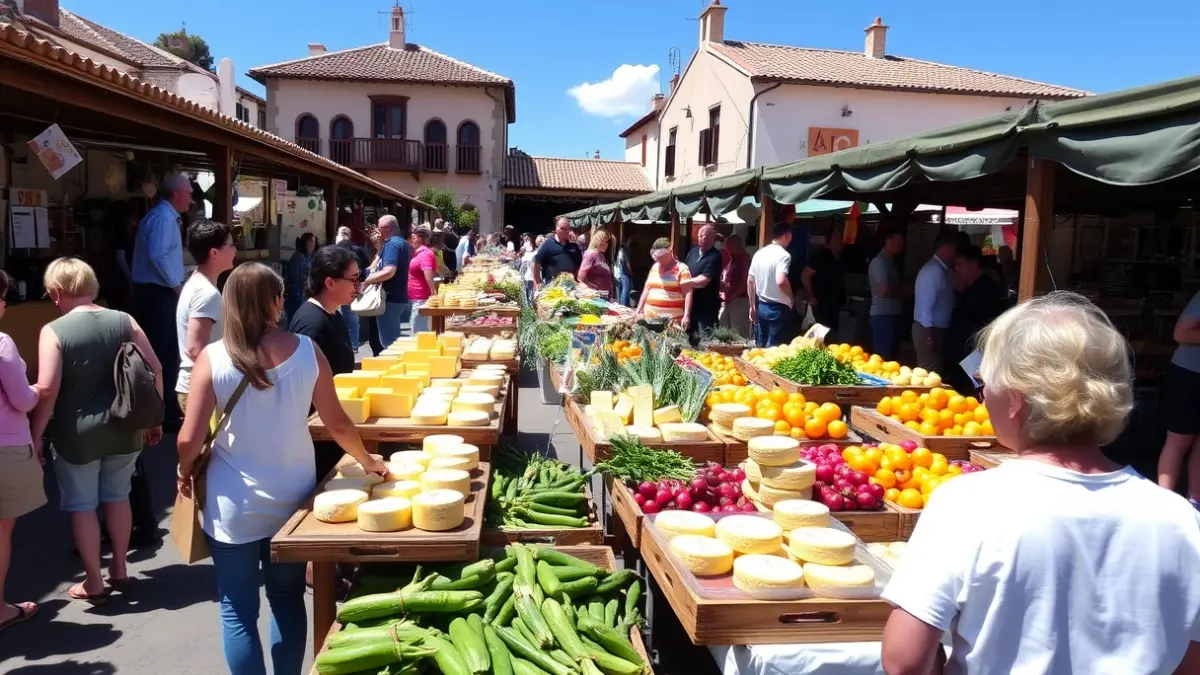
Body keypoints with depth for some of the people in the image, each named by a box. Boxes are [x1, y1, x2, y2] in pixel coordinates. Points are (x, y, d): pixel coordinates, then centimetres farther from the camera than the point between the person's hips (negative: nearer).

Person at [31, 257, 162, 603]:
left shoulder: (53, 331, -12)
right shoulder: (124, 321, -2)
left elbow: (47, 389, -18)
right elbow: (155, 370, -1)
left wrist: (36, 434, -6)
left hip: (77, 433, -4)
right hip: (124, 428, 4)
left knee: (81, 505, 11)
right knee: (117, 497, 19)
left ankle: (93, 582, 21)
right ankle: (119, 570, 31)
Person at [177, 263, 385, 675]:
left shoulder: (212, 359, -13)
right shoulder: (307, 352, -8)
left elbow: (190, 439, -12)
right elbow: (338, 425, -2)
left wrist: (185, 474, 10)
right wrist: (369, 462, 16)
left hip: (234, 506, -2)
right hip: (292, 499, 2)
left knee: (238, 610, 12)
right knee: (288, 599, 19)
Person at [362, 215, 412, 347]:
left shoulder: (392, 244, -16)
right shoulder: (403, 243, 16)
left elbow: (389, 271, -29)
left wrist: (366, 281, -23)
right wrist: (380, 246, 15)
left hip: (390, 298, -10)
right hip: (400, 297, 10)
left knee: (388, 341, -4)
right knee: (394, 338, 17)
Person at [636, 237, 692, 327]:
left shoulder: (681, 269, -4)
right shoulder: (654, 267, 15)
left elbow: (688, 294, -10)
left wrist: (686, 316, -19)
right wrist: (638, 311, 16)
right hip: (650, 317, 5)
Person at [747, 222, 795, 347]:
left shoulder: (759, 253, 7)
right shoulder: (784, 255, -14)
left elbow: (750, 281, 11)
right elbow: (781, 281, -28)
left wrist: (753, 307, 18)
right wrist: (792, 298, -10)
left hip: (761, 306, 7)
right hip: (778, 308, -7)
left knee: (760, 347, 13)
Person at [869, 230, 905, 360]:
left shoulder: (890, 261, 17)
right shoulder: (879, 261, -12)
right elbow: (884, 289, -22)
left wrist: (901, 291, 7)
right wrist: (903, 292, -5)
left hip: (892, 313, 10)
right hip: (883, 314, -10)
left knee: (892, 354, 11)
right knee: (883, 356, -8)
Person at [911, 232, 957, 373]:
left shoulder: (940, 270, 11)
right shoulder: (934, 270, -18)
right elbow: (925, 307, -22)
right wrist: (929, 336, -22)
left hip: (936, 329, 9)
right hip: (928, 330, -9)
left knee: (934, 371, 14)